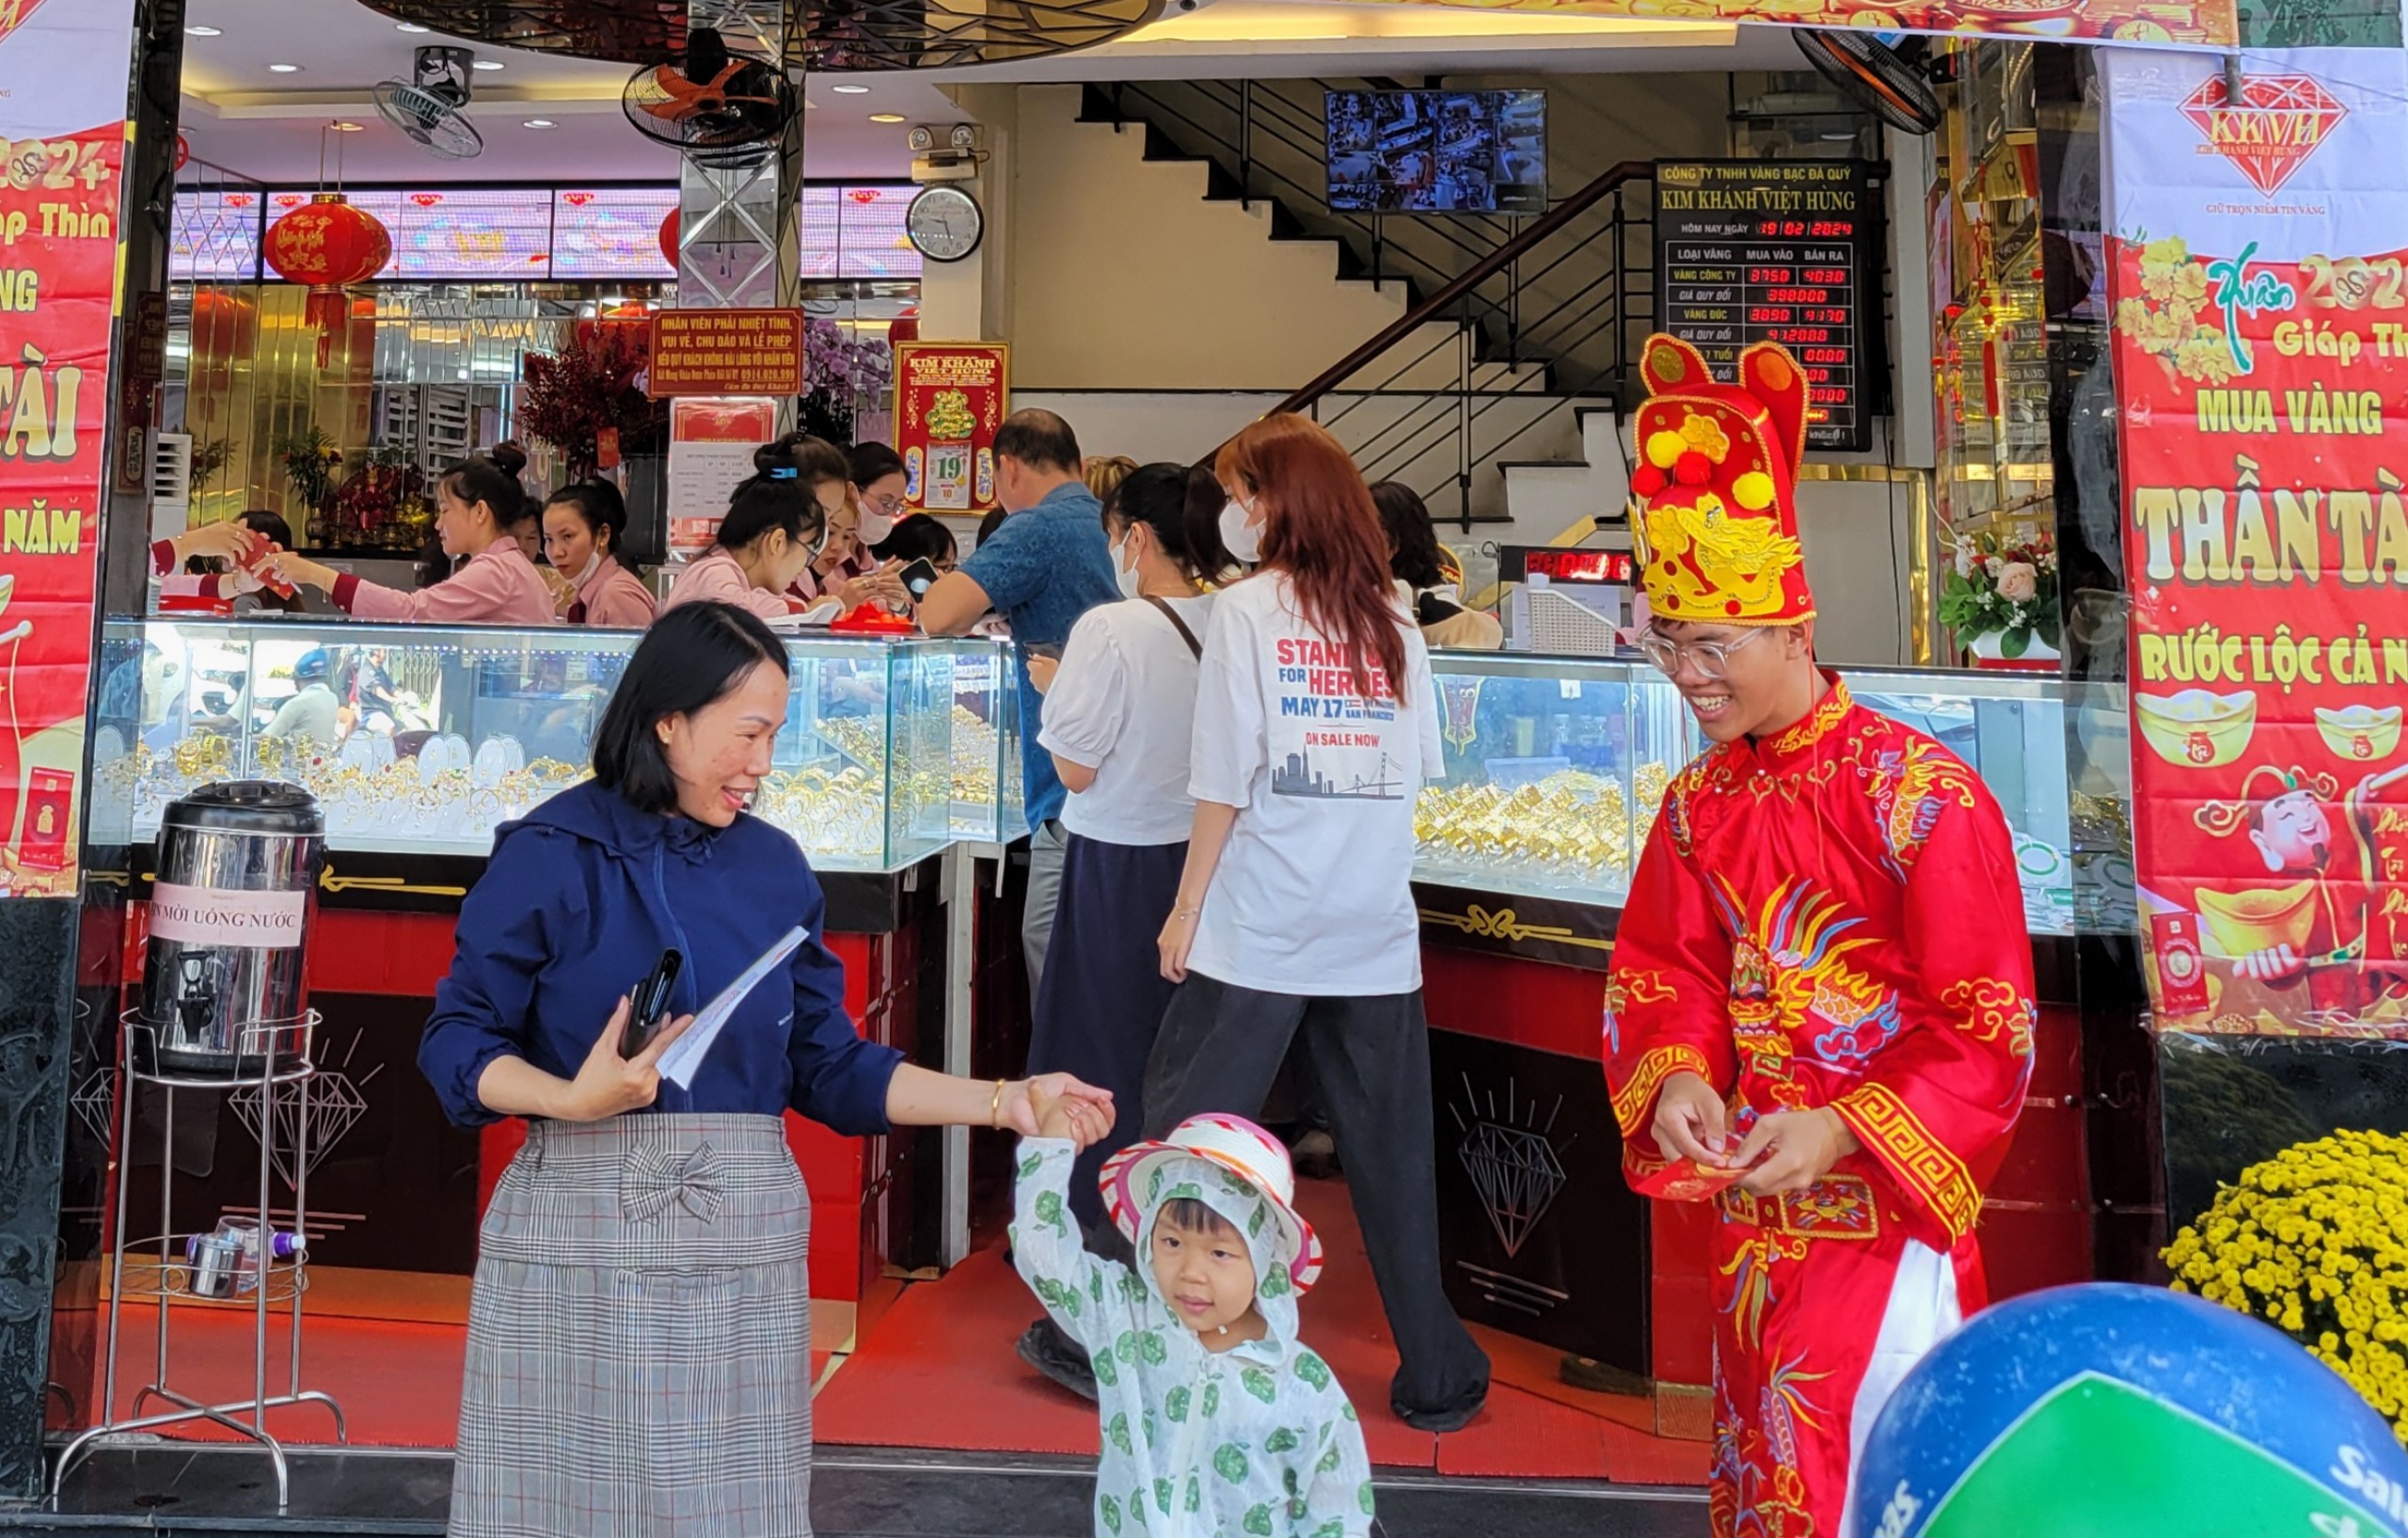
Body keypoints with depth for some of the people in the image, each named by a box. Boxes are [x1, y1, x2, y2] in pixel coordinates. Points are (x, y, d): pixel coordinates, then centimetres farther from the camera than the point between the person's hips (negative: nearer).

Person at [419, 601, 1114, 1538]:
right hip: (576, 1228, -2)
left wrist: (1001, 1102, -2)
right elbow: (455, 1042, -4)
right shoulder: (551, 854, -6)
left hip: (742, 1239, 3)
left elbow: (827, 1067, 6)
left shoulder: (775, 868, 5)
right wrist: (574, 1100, -23)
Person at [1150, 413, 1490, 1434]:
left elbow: (1225, 779, -9)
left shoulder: (1248, 610, -5)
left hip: (1260, 930, -4)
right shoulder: (1394, 622, 7)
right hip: (1375, 930, 4)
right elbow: (1419, 769, 9)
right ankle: (1436, 1377, 20)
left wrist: (1187, 908, -2)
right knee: (1390, 1154, 11)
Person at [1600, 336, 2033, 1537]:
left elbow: (1989, 1030, -16)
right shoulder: (1700, 803, 2)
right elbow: (1664, 968, 5)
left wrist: (1842, 1133, -24)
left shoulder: (1922, 798, -17)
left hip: (1886, 1204, -6)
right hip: (1754, 1205, 6)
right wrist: (1676, 1077, -15)